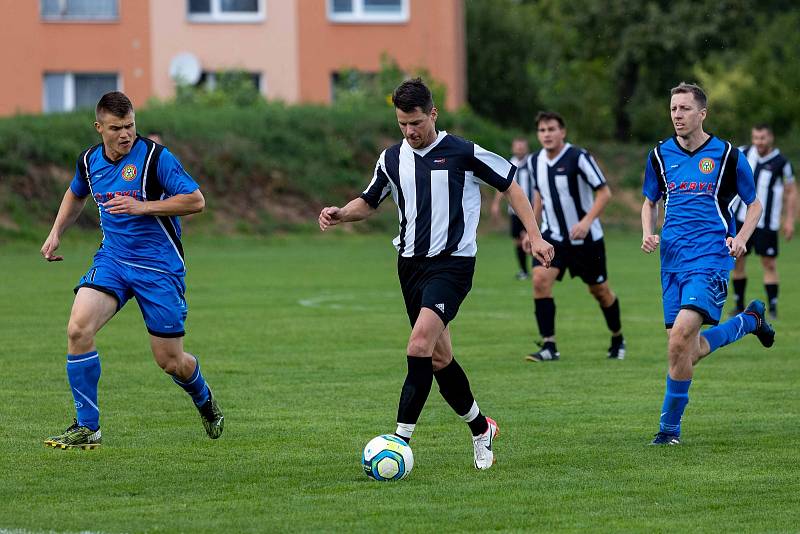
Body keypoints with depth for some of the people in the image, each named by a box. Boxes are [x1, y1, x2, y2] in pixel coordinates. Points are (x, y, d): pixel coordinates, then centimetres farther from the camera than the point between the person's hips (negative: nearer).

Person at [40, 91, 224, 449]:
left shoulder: (155, 157, -14)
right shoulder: (90, 161, 3)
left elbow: (196, 201, -17)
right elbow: (76, 193, 27)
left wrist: (142, 207, -23)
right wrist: (56, 233, 17)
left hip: (159, 267, -4)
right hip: (112, 258, 4)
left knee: (170, 360, 1)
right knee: (78, 329, -20)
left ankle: (205, 401, 38)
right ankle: (86, 428, -11)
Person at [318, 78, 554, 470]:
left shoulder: (463, 153, -7)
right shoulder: (392, 159, 8)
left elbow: (510, 185, 2)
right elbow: (368, 202, 19)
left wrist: (535, 236, -3)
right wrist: (339, 214, -2)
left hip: (452, 262, -6)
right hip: (411, 262, 6)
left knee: (419, 346, -22)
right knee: (439, 357, 10)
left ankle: (401, 440, -23)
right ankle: (481, 429, 29)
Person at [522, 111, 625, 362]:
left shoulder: (579, 158, -17)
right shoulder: (534, 162, 0)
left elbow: (604, 192, -15)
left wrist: (586, 222, -26)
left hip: (586, 238, -4)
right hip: (553, 236, 4)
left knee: (599, 290, 9)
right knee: (540, 279, -19)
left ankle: (617, 339, 35)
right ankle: (549, 347, -16)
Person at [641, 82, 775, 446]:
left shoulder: (727, 155, -1)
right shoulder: (660, 155, 9)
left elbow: (754, 204, 9)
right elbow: (649, 201, 23)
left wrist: (740, 238, -9)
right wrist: (648, 233, 3)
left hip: (710, 258, -5)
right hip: (672, 261, 5)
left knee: (680, 336, -23)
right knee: (691, 351, 6)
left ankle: (670, 426, -6)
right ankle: (750, 319, 36)